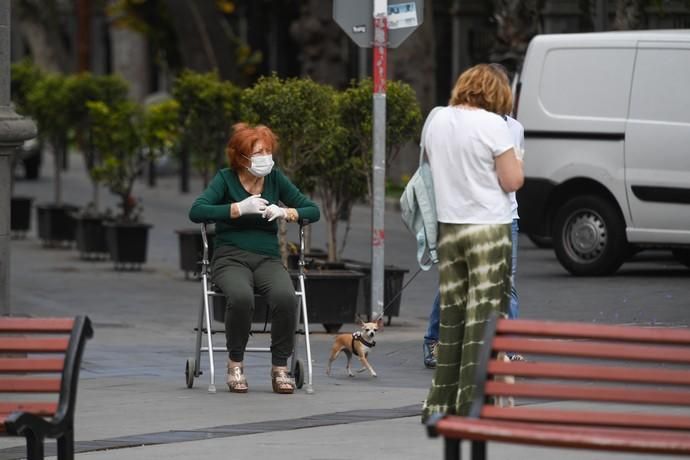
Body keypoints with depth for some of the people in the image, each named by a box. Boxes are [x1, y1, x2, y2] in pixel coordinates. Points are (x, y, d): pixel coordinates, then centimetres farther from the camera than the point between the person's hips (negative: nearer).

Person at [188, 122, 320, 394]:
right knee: (241, 297, -38)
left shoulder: (275, 178, 8)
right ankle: (235, 364, -16)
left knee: (286, 297, -33)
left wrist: (285, 213, -10)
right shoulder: (226, 179, -1)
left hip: (267, 259, 2)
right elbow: (196, 212, -15)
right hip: (230, 258, -2)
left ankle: (280, 367, -18)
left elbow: (313, 211, 10)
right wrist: (240, 208, -21)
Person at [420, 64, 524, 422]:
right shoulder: (492, 124, -12)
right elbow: (513, 181, -11)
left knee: (451, 315, 12)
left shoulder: (437, 121, 6)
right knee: (484, 315, -2)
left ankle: (441, 402, 15)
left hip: (449, 227, 6)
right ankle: (472, 403, -4)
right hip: (488, 227, -6)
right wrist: (516, 160, 7)